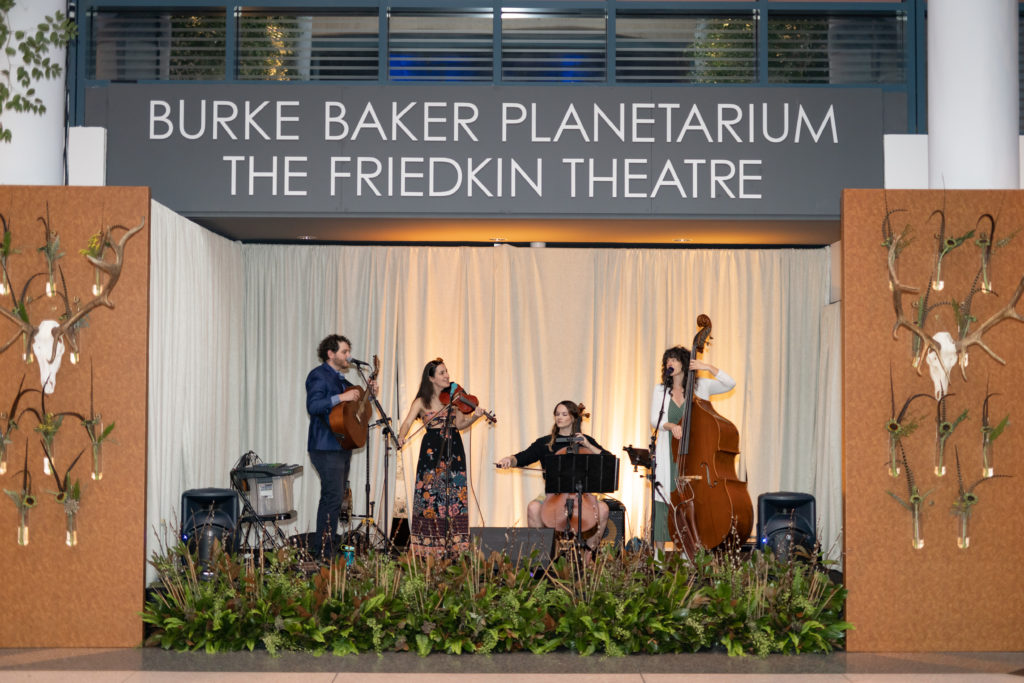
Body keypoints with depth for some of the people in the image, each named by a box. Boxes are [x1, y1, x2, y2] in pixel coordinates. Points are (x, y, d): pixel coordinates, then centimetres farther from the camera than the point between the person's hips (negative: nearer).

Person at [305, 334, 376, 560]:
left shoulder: (340, 378, 19)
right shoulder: (319, 375, -9)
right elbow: (313, 406, -22)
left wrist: (367, 391, 12)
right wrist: (340, 398, -28)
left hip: (342, 446, 10)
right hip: (325, 447, -10)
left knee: (334, 497, 11)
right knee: (333, 497, -13)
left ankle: (319, 548, 17)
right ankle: (323, 552, -10)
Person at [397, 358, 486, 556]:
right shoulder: (422, 402, 1)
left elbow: (460, 424, 5)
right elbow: (407, 422, -8)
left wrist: (475, 416, -13)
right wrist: (401, 436, -28)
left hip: (453, 448, 2)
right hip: (431, 450, -2)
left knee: (455, 494, -1)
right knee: (430, 494, -5)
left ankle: (454, 545, 2)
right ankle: (428, 546, -1)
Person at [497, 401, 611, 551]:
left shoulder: (585, 441, 12)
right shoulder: (545, 443, 13)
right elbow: (523, 457, 1)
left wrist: (588, 446, -7)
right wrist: (509, 460, -19)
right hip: (553, 494, 0)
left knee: (602, 507, -29)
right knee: (533, 507, -30)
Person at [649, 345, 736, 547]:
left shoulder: (701, 386, 6)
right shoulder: (660, 391, 11)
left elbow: (730, 384, -3)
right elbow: (654, 420, 3)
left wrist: (708, 368, -10)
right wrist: (670, 425, -18)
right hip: (668, 455, 1)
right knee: (664, 500, -5)